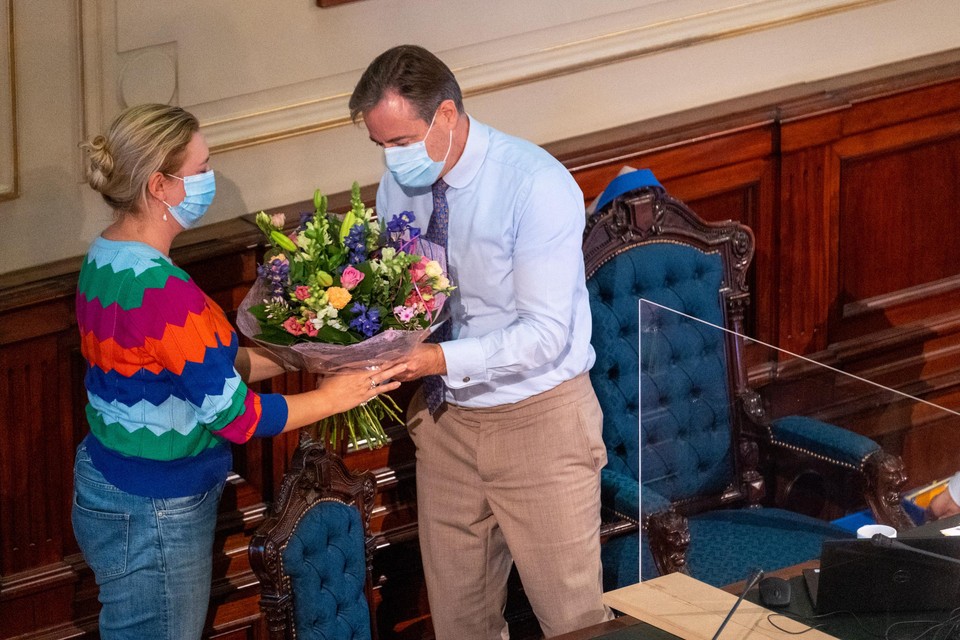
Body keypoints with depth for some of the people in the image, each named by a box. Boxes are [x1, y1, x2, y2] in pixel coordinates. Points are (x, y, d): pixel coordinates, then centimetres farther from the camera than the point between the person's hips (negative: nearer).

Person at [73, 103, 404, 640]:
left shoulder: (105, 259, 4)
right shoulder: (162, 290, -26)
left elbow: (206, 368, 11)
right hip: (153, 516, -10)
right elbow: (235, 415, -21)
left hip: (108, 487, 10)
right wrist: (334, 396, -9)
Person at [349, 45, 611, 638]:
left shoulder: (536, 185, -21)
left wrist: (443, 359, -35)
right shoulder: (400, 182, -1)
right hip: (445, 419, 6)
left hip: (538, 418, -6)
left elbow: (545, 335, -24)